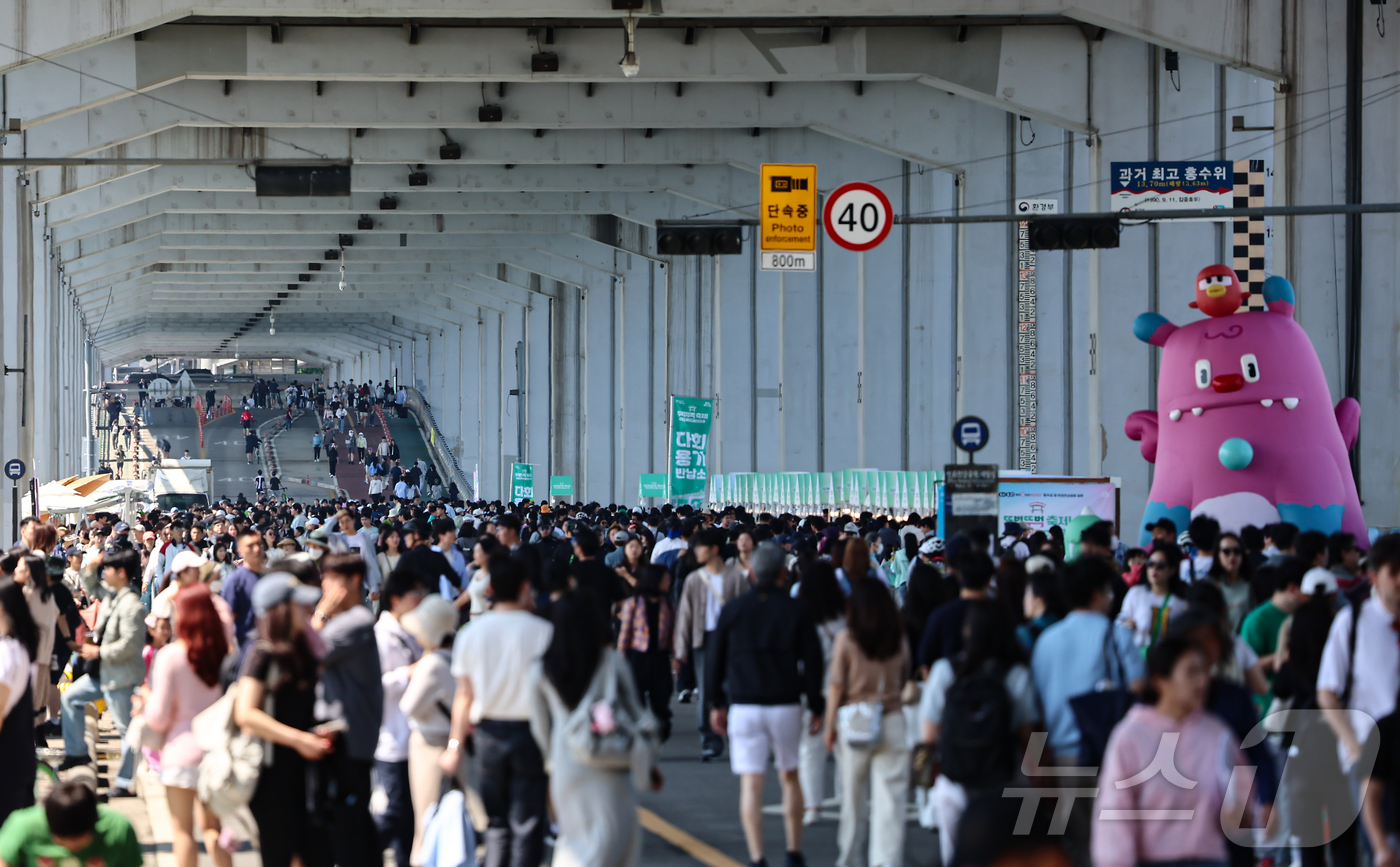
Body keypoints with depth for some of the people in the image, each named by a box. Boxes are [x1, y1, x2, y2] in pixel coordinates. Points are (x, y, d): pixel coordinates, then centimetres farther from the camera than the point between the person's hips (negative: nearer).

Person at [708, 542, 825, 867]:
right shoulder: (795, 610, -1)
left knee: (750, 783, -1)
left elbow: (714, 658, 6)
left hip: (744, 706, 0)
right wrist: (816, 707, 9)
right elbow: (812, 660, 1)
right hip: (786, 705, 0)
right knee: (790, 777, 14)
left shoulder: (733, 609, 2)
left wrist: (717, 703, 15)